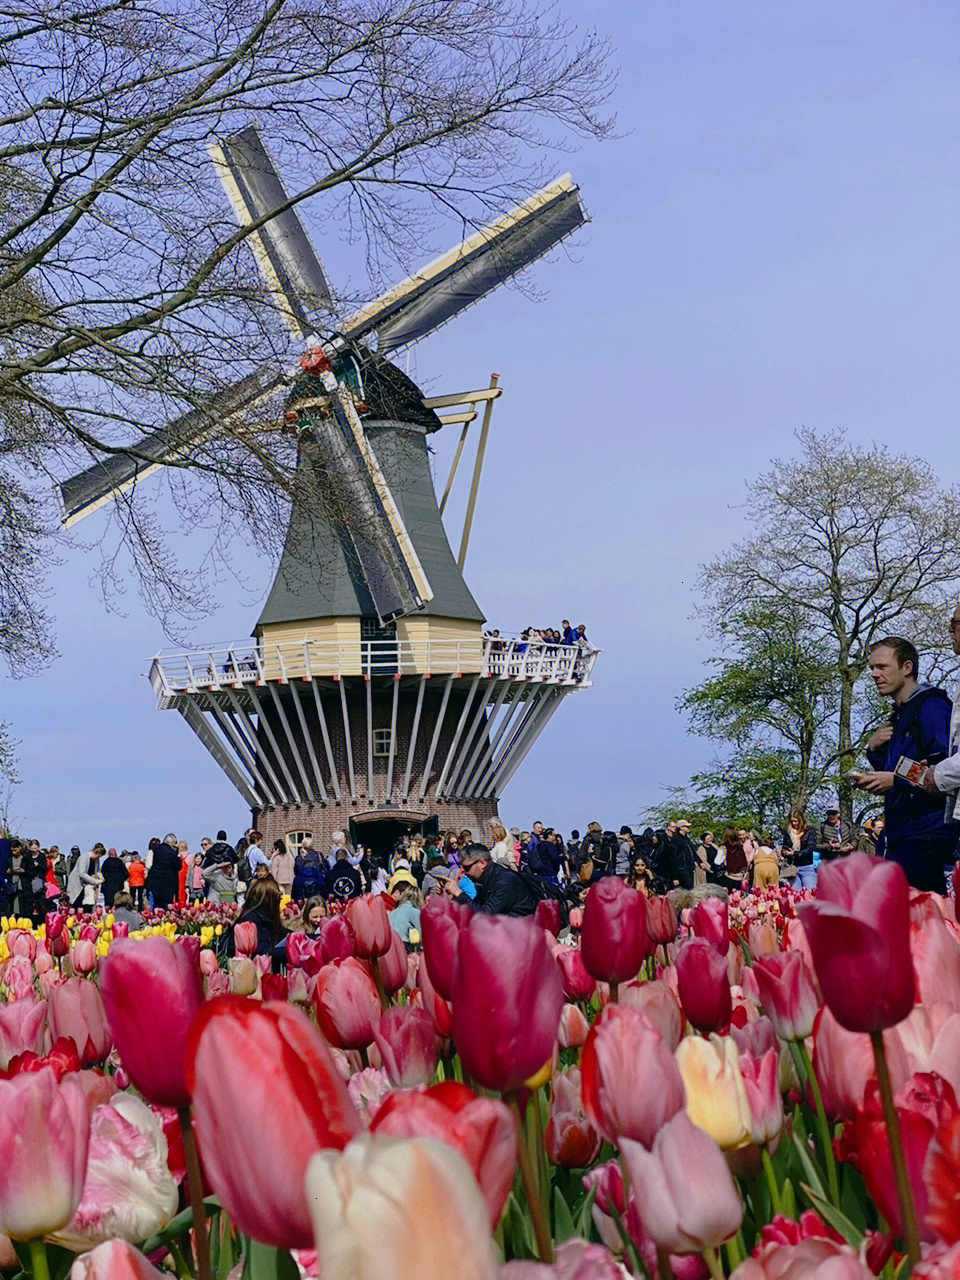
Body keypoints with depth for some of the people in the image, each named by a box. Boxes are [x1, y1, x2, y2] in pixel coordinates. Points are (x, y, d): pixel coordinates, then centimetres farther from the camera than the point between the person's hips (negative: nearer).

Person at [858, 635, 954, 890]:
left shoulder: (932, 705, -7)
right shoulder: (899, 715, 22)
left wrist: (895, 780, -20)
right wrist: (874, 750, 8)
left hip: (926, 830, -9)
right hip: (900, 834, 9)